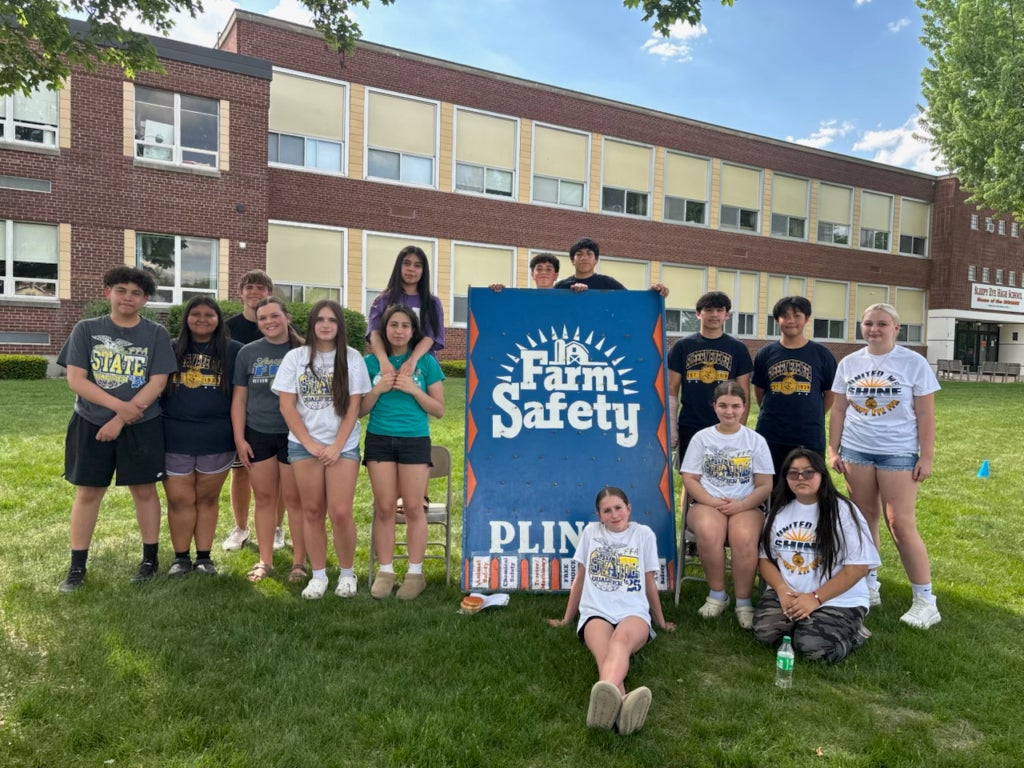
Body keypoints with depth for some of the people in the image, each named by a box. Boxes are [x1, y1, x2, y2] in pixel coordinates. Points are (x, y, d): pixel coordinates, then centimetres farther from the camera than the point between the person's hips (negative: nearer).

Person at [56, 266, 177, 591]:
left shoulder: (156, 334, -2)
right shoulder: (86, 329, 0)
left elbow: (156, 384, -7)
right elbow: (75, 379, -6)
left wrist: (120, 420, -13)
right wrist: (119, 405, -16)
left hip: (142, 426, -1)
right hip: (91, 424, 1)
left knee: (144, 491, 6)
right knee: (87, 492, 7)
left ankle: (150, 559, 19)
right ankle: (76, 567, 17)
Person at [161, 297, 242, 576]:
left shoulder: (233, 351, 1)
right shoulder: (170, 349, 6)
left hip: (216, 440, -1)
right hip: (174, 439, 1)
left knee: (208, 499, 11)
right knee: (179, 500, 7)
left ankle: (204, 556, 23)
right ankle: (181, 557, 21)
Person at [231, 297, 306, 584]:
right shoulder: (248, 352, 6)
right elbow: (239, 398, 7)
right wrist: (239, 438, 1)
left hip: (294, 435, -2)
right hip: (258, 435, 3)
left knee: (294, 499, 3)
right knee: (264, 498, 10)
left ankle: (299, 561, 13)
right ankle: (265, 560, 21)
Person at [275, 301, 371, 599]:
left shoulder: (352, 358, 1)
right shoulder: (295, 357, 4)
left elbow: (353, 408, -2)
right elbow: (286, 406, 1)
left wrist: (337, 447, -10)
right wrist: (310, 443, -7)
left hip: (343, 445, -1)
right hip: (304, 445, 1)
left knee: (340, 513, -6)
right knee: (313, 512, 5)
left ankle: (347, 573, 13)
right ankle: (318, 576, 17)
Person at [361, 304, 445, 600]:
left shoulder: (426, 362, 2)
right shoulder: (371, 362, 6)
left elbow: (439, 410, 2)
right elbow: (360, 410, 7)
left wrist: (413, 389, -11)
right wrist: (378, 389, -10)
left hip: (415, 440, -1)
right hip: (379, 440, 1)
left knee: (413, 507, 1)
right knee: (384, 508, 3)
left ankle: (415, 573, 12)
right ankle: (385, 571, 14)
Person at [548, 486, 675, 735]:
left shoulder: (643, 534, 13)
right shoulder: (591, 532, 14)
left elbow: (650, 583, 21)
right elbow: (579, 579, 22)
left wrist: (661, 621, 27)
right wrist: (566, 619, 27)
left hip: (634, 613, 0)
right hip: (596, 612, 0)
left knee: (621, 639, -40)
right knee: (606, 655, -37)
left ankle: (608, 694, -70)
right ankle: (619, 704, -68)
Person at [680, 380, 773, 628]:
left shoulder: (756, 441, 8)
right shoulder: (702, 438, 8)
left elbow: (765, 486, 5)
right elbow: (689, 479, 4)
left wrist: (741, 505, -13)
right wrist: (712, 501, -13)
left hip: (746, 506, 0)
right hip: (706, 503, 0)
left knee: (744, 539, -33)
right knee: (708, 533, -34)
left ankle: (744, 601, -14)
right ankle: (717, 594, -12)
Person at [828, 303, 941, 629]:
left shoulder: (913, 363, -4)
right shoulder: (849, 363, 6)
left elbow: (925, 414, -4)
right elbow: (839, 410, 8)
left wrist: (926, 456, -8)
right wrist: (833, 450, 3)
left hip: (899, 452, -3)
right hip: (856, 450, 4)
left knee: (901, 524, -6)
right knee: (865, 519, 9)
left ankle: (925, 600, 6)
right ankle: (869, 586, 23)